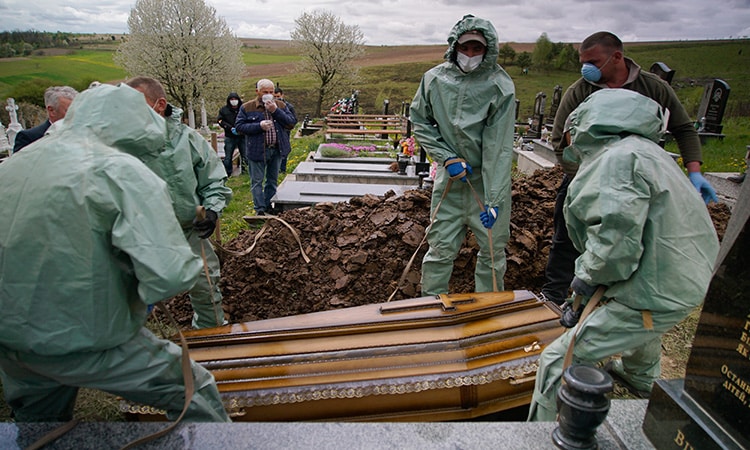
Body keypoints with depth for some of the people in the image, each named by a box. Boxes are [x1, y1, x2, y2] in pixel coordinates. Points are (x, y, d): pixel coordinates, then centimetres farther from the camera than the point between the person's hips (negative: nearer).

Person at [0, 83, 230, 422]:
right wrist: (144, 295, -6)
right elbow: (170, 274, -26)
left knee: (37, 422, 34)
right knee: (197, 394, 7)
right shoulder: (123, 172, -17)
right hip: (82, 341, -7)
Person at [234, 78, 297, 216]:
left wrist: (276, 111, -15)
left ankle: (269, 207, 27)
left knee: (273, 180, 14)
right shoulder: (247, 108, -3)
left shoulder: (280, 105, 5)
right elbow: (239, 126, -7)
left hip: (277, 150, 3)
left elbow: (291, 123, -3)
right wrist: (259, 126, -20)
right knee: (257, 181, 0)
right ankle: (260, 209, 8)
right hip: (257, 150, -3)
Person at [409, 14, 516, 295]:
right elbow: (419, 121, 6)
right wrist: (447, 158, -7)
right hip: (450, 177, 1)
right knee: (440, 247, 6)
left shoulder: (501, 86, -12)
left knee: (493, 249, 10)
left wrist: (493, 200, -21)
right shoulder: (434, 79, -4)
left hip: (489, 178, -1)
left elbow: (498, 147, -16)